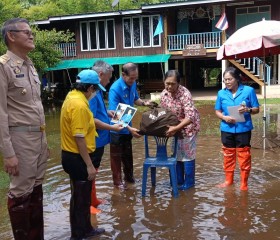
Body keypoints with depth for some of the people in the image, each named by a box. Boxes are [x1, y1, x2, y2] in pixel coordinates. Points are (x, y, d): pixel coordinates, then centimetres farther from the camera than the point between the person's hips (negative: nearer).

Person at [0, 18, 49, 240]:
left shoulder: (30, 66, 13)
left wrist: (44, 139, 17)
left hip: (38, 135, 8)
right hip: (20, 137, -8)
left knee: (36, 188, 15)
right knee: (21, 192, 2)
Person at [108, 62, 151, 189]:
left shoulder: (132, 84, -6)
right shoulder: (115, 89, -28)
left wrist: (144, 103, -9)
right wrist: (129, 128, -40)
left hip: (127, 127, 7)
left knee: (128, 154, 21)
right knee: (117, 155, 8)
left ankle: (129, 176, 39)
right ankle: (117, 180, 23)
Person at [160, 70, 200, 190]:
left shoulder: (185, 94, -29)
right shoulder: (163, 94, -10)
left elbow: (190, 117, -35)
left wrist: (175, 128, -40)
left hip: (188, 127, -6)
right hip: (175, 127, 6)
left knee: (187, 154, 2)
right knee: (177, 154, 13)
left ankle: (189, 182, 16)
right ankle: (179, 181, 26)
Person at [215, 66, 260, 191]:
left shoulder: (249, 90, -6)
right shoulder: (221, 93, 1)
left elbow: (256, 109, -2)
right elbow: (217, 111, 6)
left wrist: (248, 110, -23)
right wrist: (224, 117, -14)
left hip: (243, 129, -2)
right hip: (227, 129, 3)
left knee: (244, 156, 4)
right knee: (228, 156, 14)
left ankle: (244, 183, 18)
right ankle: (229, 180, 30)